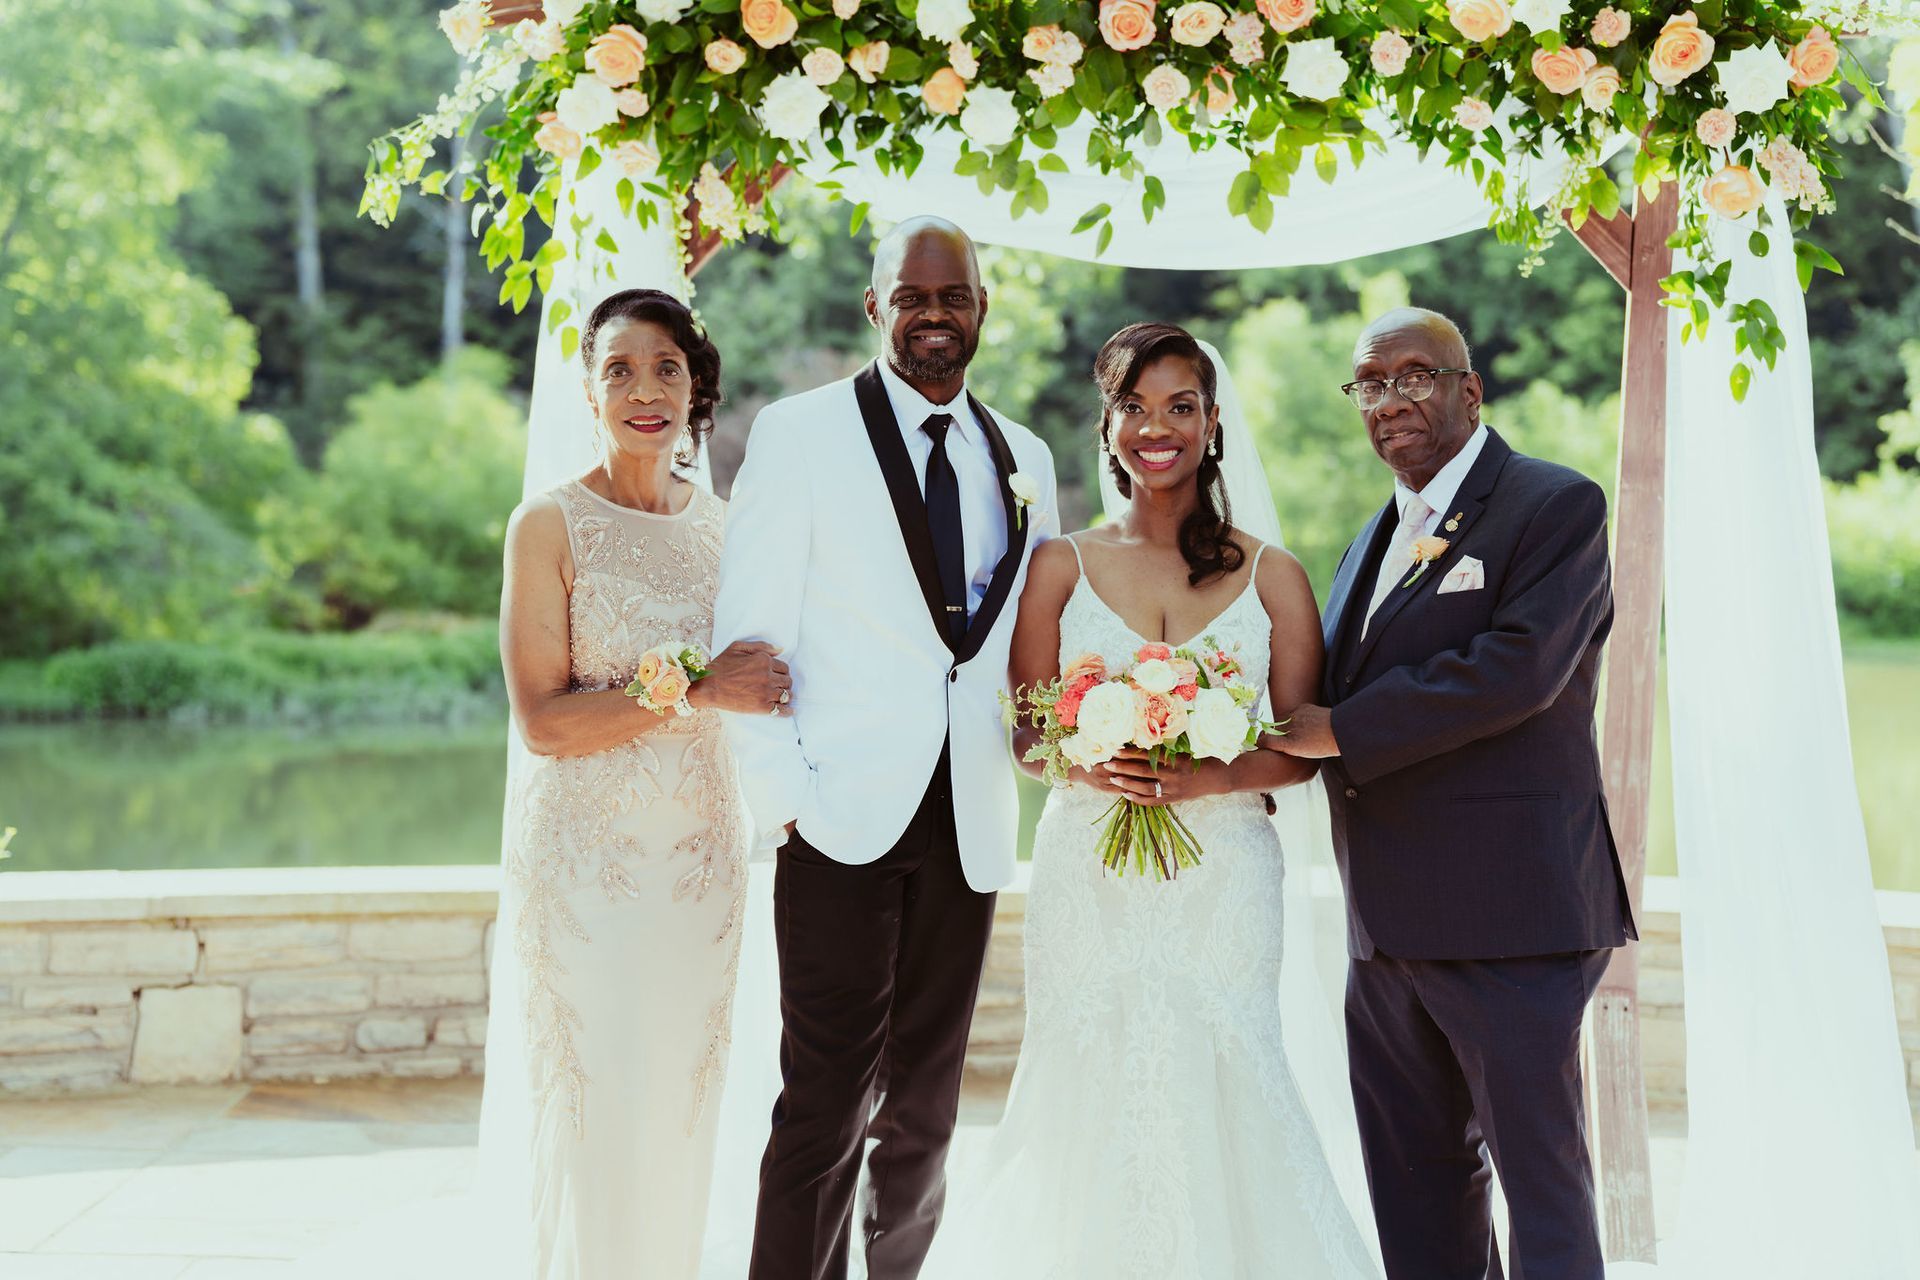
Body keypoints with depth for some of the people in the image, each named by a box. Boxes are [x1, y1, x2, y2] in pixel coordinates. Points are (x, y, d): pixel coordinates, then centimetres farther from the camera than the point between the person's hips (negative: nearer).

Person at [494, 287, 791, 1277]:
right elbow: (542, 722, -15)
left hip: (700, 854, 5)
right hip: (584, 860, -4)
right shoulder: (549, 525, -8)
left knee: (682, 1111, 12)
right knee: (593, 1116, 1)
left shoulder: (720, 522, 8)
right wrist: (694, 688, -20)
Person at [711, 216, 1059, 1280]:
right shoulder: (800, 433, -1)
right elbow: (749, 633, -5)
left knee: (924, 1111, 13)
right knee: (827, 1106, -5)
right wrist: (784, 797, -13)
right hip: (845, 818, -4)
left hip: (968, 824, 5)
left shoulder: (1024, 460, 13)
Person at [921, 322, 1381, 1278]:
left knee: (1217, 1096, -4)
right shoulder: (1061, 567, 8)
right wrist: (1088, 763, -15)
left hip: (1222, 877, 0)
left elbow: (1301, 749, 4)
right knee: (1091, 1093, -3)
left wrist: (1214, 774, -15)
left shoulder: (1271, 576, 7)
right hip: (1090, 877, 0)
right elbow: (1027, 734, 6)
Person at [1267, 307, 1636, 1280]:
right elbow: (1332, 697, 19)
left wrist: (1344, 731, -16)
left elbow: (1518, 667, -21)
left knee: (1540, 1177, 2)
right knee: (1413, 1188, 16)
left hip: (1510, 913, -8)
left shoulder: (1557, 506, -6)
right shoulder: (1375, 538, 19)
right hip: (1388, 926, 8)